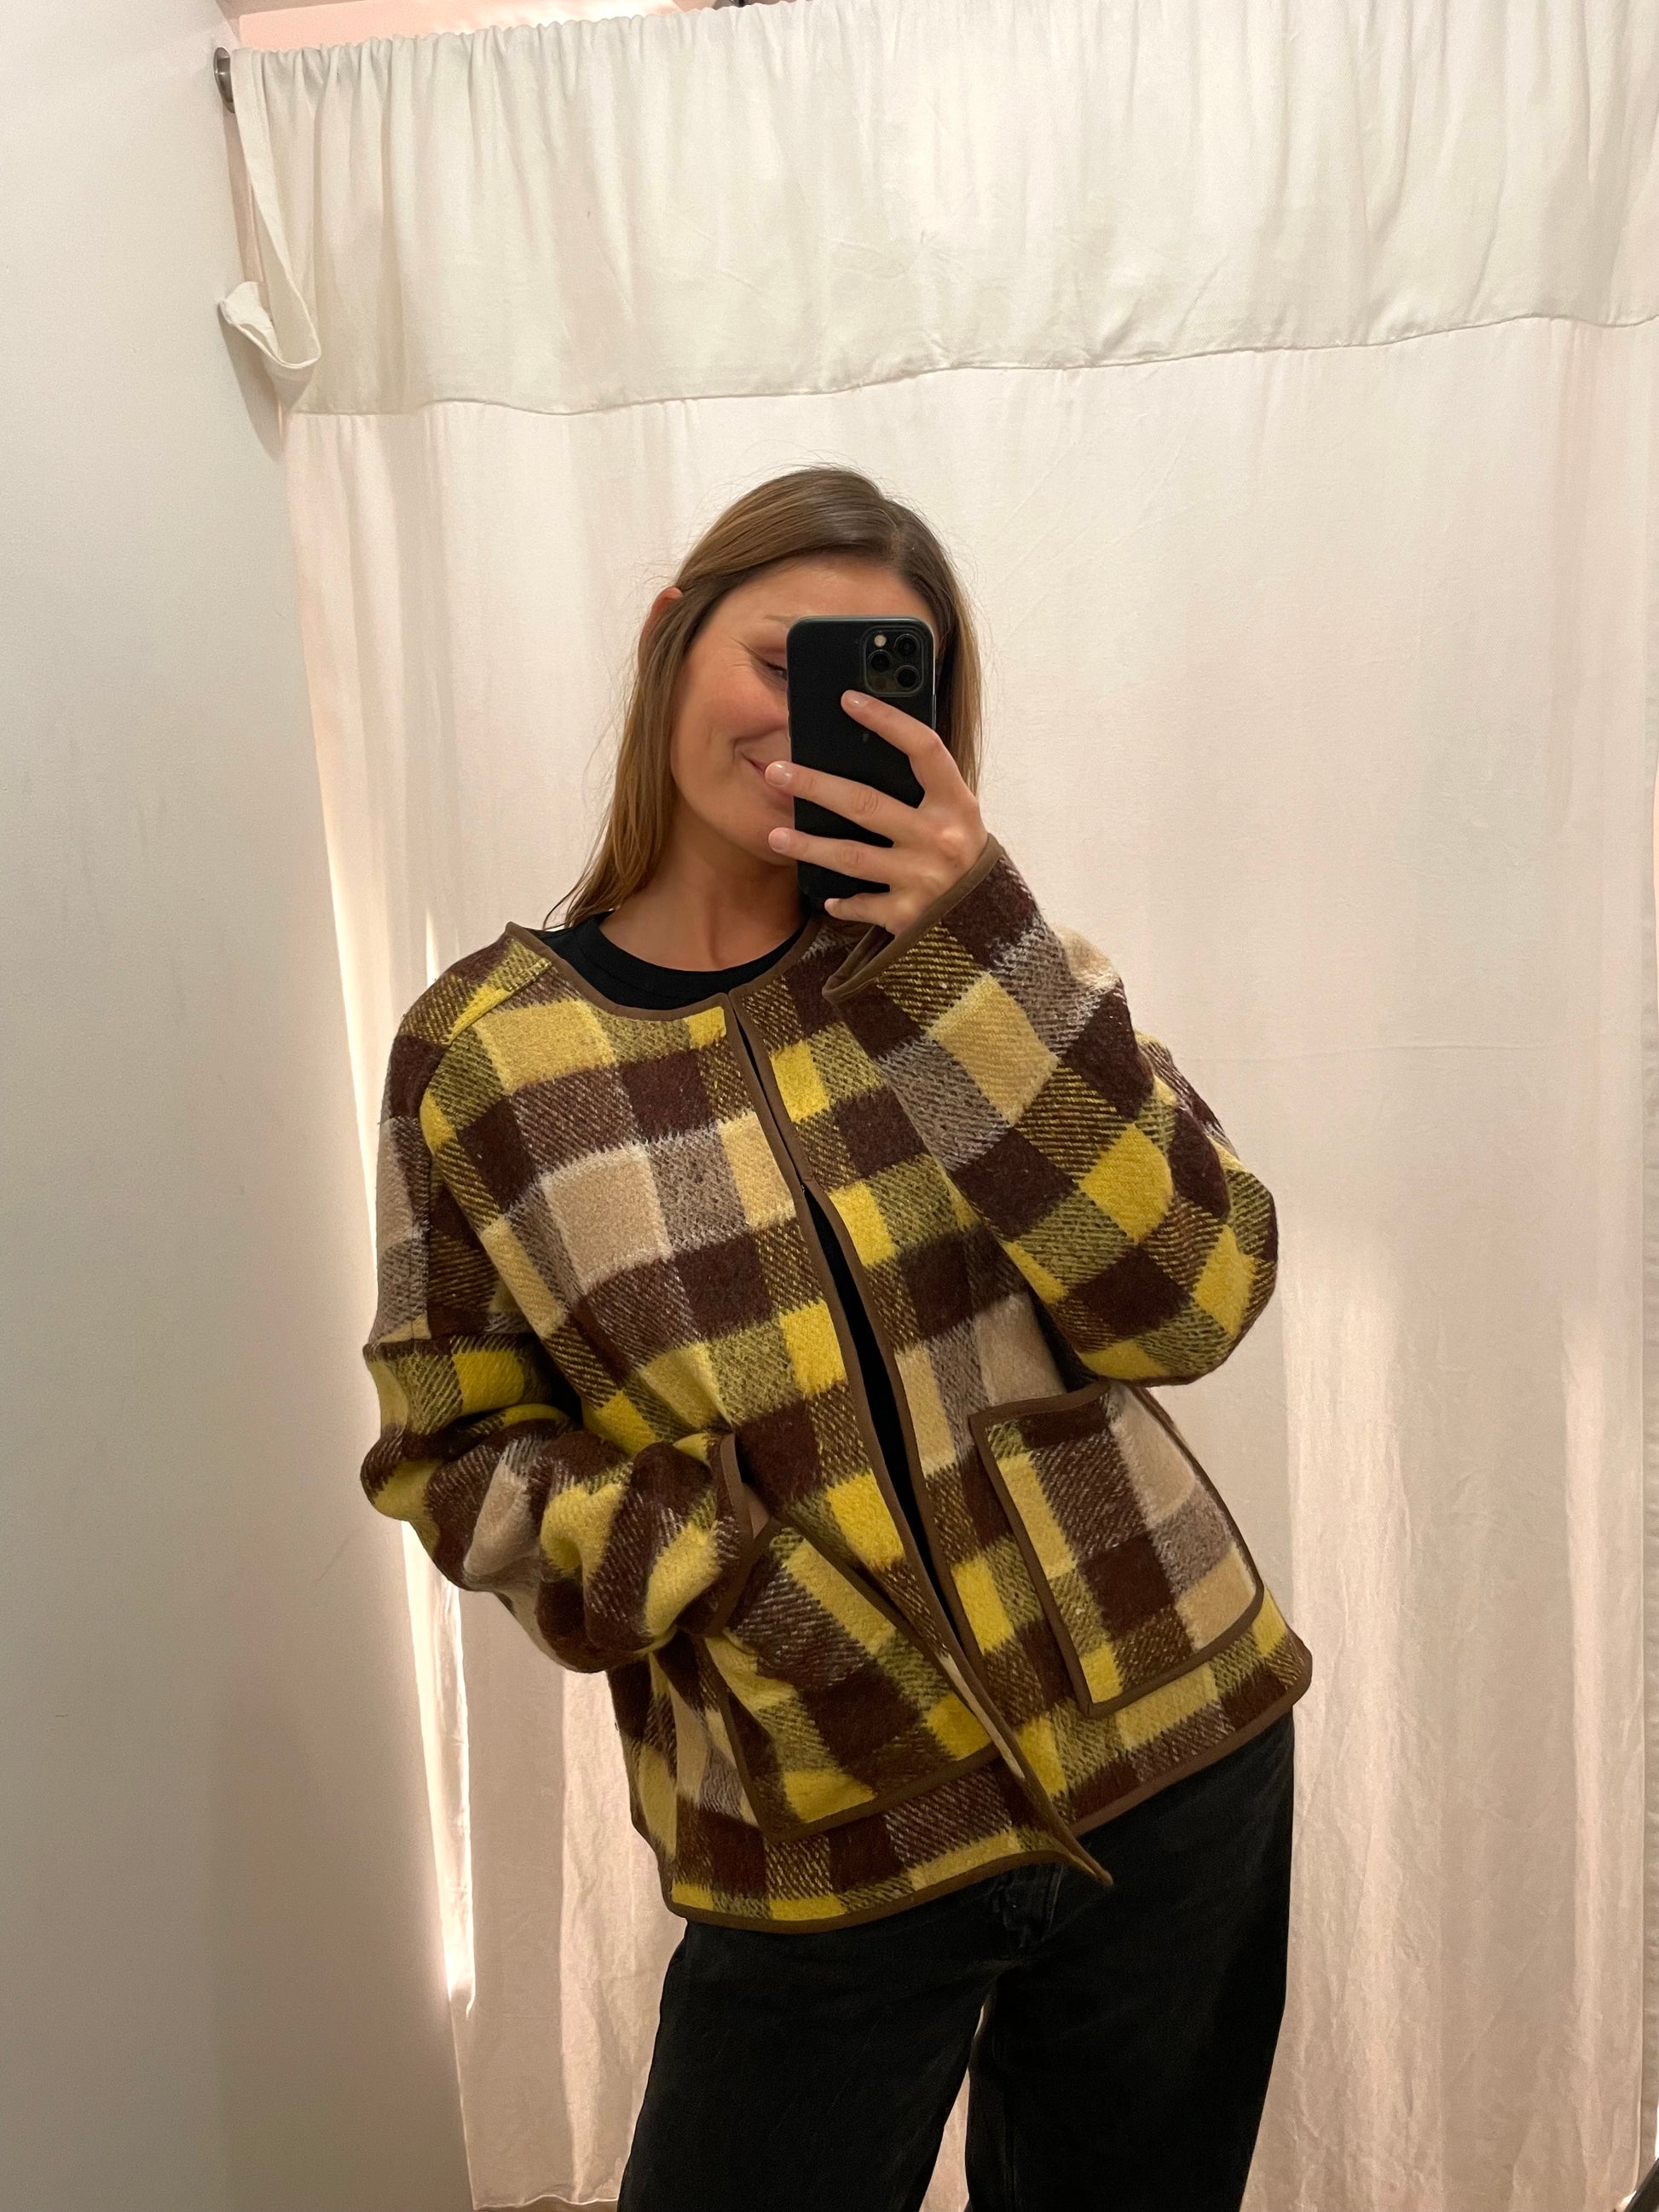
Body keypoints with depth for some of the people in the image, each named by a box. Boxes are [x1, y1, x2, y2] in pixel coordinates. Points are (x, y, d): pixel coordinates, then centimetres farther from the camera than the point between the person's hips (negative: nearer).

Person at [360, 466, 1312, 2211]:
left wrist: (975, 946, -21)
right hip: (825, 1856, -2)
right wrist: (701, 1573, -19)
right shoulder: (482, 1053, -6)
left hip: (1178, 1753, 3)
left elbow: (1189, 1301, -13)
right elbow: (450, 1454, -2)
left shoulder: (973, 961, -2)